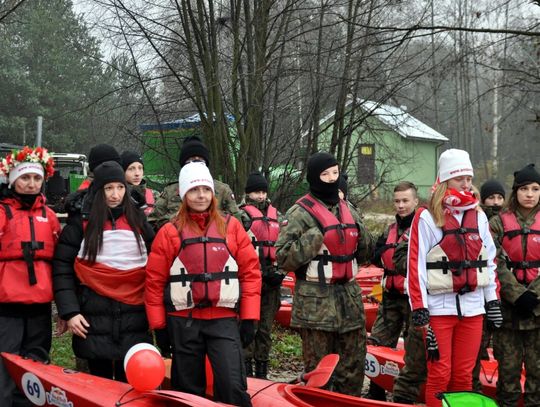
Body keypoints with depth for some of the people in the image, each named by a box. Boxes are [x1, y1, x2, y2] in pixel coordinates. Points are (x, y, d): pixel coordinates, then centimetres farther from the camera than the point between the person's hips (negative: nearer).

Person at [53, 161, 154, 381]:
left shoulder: (138, 221, 10)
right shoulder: (81, 222, 1)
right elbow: (62, 269, -1)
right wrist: (69, 312, -9)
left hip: (134, 320, 2)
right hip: (94, 319, -2)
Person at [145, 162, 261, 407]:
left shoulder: (231, 227, 4)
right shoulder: (170, 232, 2)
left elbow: (250, 272, 3)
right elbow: (155, 280, 3)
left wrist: (249, 318, -2)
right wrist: (159, 327, 1)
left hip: (224, 320, 0)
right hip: (183, 322, 1)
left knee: (233, 386, -13)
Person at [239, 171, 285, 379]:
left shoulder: (276, 215, 17)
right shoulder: (242, 215, -2)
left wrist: (280, 271, 8)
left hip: (270, 280, 6)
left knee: (265, 328, 11)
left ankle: (262, 370, 18)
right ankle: (247, 368, 0)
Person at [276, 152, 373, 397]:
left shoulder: (348, 210, 14)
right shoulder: (300, 213, -6)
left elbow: (363, 254, 23)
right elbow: (283, 258, -14)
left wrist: (361, 236, 6)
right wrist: (314, 237, -20)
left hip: (349, 298, 6)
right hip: (316, 302, -6)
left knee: (353, 366, 12)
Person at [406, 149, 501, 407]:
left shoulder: (479, 216, 11)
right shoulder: (427, 218, -5)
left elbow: (489, 260, 16)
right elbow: (416, 264, -8)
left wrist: (493, 300, 12)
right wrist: (419, 308, -12)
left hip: (473, 306, 4)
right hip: (439, 307, -4)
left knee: (464, 375, 9)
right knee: (440, 374, -1)